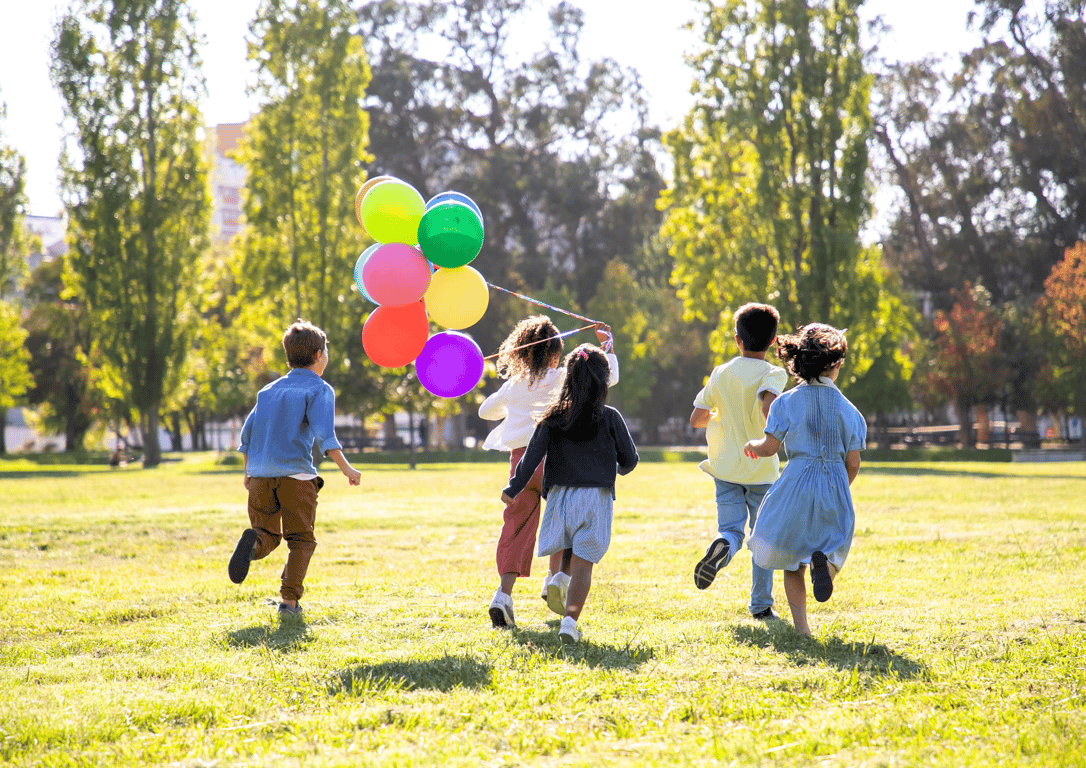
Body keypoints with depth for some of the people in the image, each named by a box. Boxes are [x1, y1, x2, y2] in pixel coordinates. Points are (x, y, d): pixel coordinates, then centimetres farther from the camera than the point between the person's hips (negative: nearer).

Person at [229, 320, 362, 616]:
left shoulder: (270, 390, 19)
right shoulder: (319, 389, 1)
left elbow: (247, 434, 18)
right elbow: (324, 433, -14)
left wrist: (248, 472, 28)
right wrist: (346, 469, -15)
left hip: (260, 474, 4)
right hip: (295, 474, -4)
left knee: (269, 537, 12)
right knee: (300, 540, 7)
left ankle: (253, 541, -22)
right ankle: (290, 599, -5)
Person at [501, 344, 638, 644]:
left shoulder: (554, 418, 0)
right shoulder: (609, 418, -2)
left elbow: (532, 456, -2)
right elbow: (629, 459, 5)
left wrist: (513, 489, 7)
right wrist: (618, 469, 28)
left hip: (560, 494, 2)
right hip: (596, 497, -2)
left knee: (568, 558, 24)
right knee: (583, 563, -4)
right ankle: (570, 619, -18)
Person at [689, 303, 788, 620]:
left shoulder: (721, 374, 3)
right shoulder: (774, 374, -8)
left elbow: (696, 419, 5)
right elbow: (769, 405, -30)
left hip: (727, 467, 2)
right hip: (762, 469, -2)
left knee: (731, 529, 1)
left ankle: (722, 546, -36)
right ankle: (761, 604, 15)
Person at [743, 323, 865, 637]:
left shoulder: (788, 402, -3)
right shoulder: (848, 409, 2)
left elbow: (769, 447, -6)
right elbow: (853, 463, 3)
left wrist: (752, 445, 17)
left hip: (797, 482, -1)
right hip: (836, 485, 1)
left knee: (791, 558, 12)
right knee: (832, 545, 15)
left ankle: (801, 626, 4)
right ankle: (823, 561, -24)